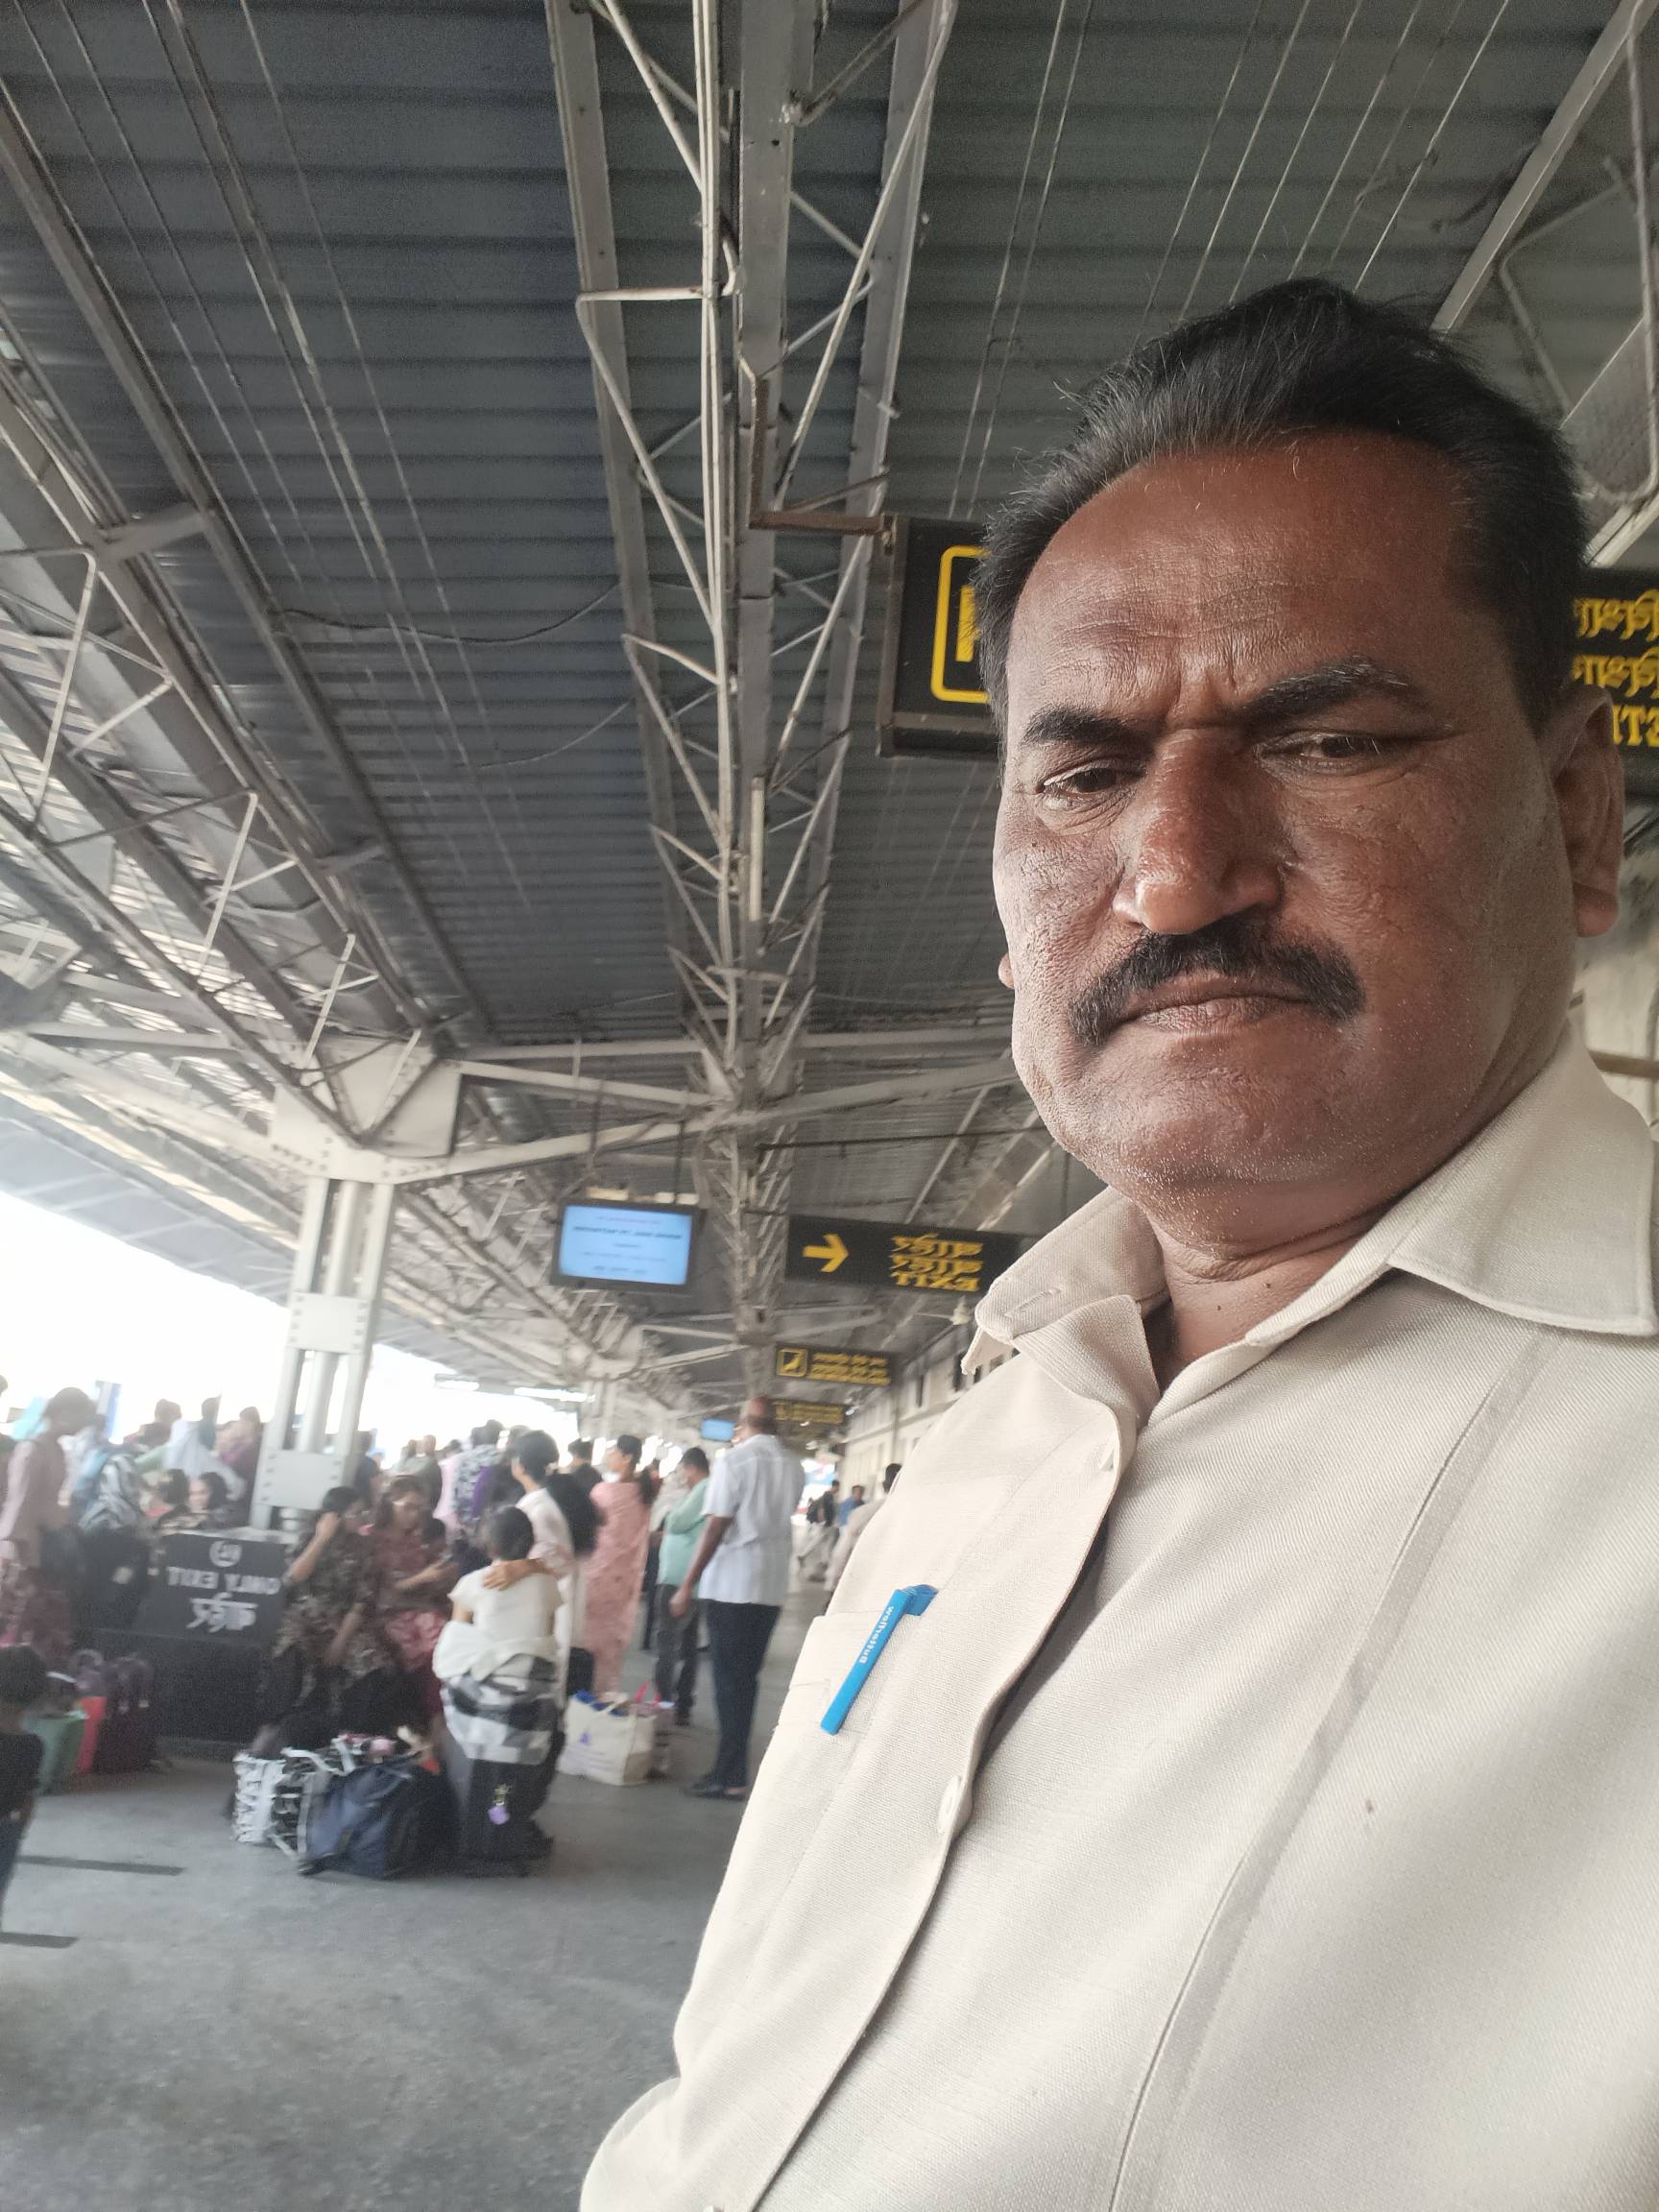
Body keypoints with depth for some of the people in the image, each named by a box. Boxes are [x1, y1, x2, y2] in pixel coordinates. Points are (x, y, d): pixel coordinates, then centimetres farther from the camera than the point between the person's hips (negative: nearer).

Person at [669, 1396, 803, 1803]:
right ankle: (733, 1770, 18)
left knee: (729, 1680, 1)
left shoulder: (734, 1460, -11)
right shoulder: (794, 1466, 7)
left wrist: (687, 1585, -11)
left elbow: (715, 1528, -15)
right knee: (746, 1678, 13)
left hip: (731, 1584, -6)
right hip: (772, 1586, 6)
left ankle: (730, 1777, 4)